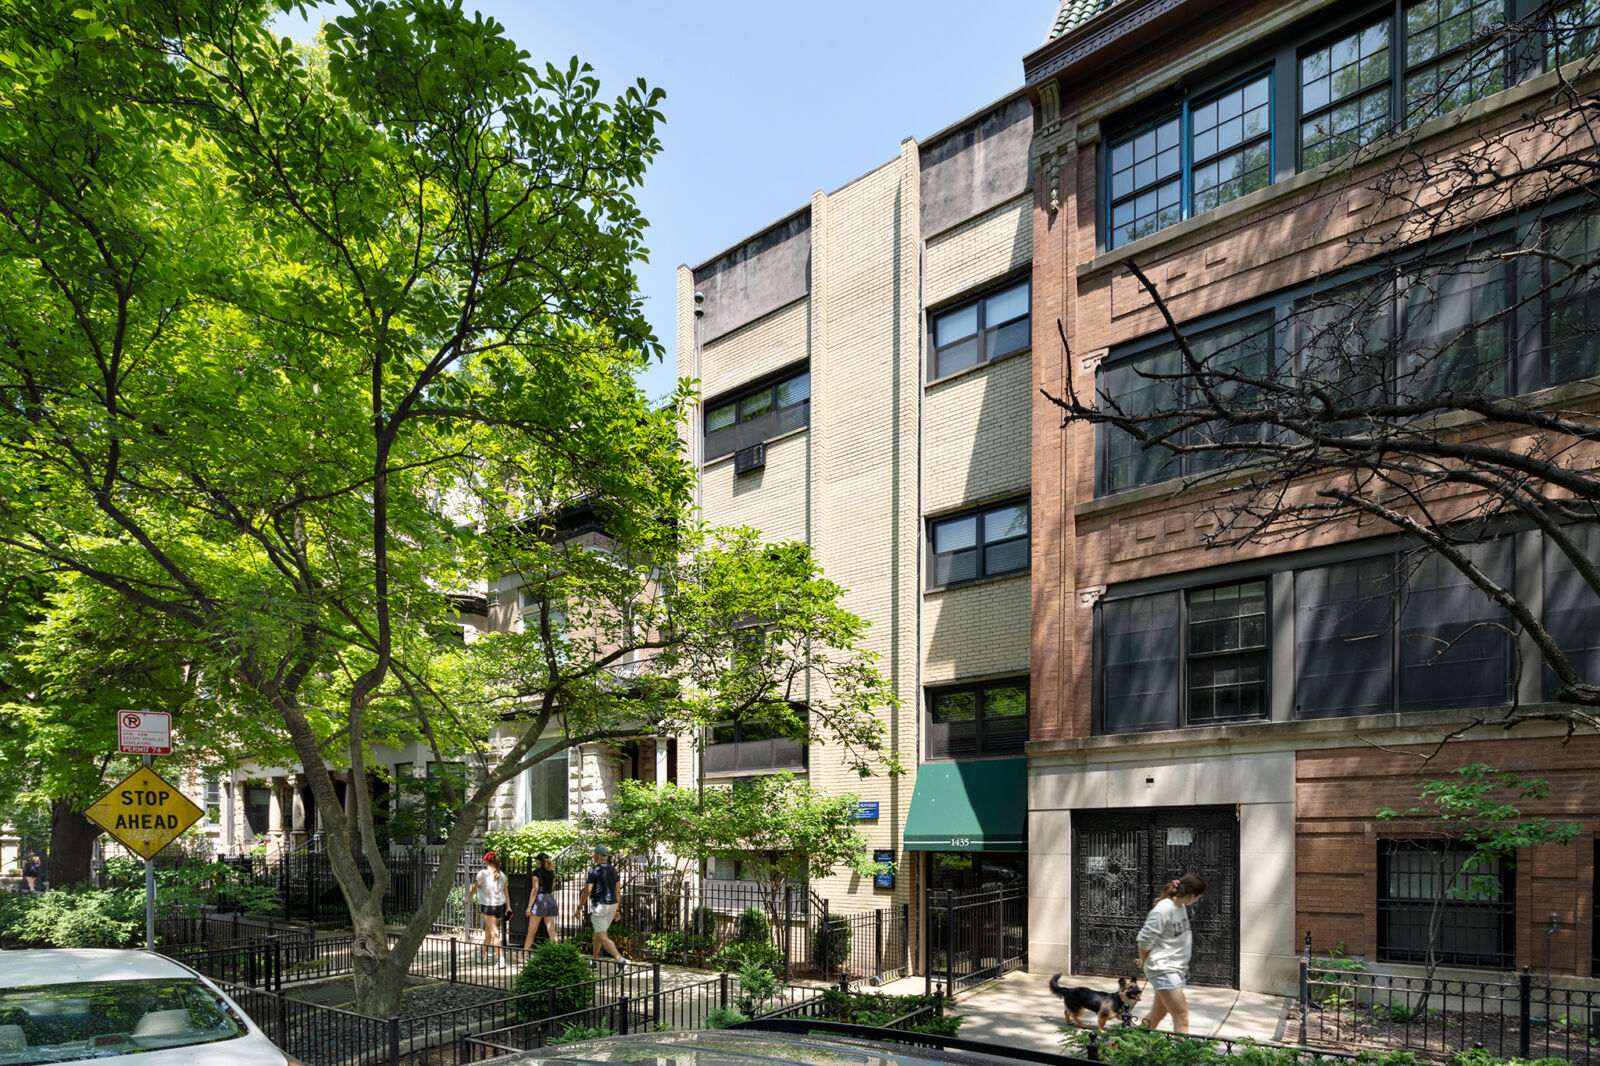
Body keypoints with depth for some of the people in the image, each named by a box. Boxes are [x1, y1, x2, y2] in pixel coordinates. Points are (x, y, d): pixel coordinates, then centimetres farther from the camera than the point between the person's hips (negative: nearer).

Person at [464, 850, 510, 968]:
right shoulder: (501, 875, 9)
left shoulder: (483, 873, -6)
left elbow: (475, 889, 1)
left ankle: (501, 958, -15)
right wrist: (508, 907, 15)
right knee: (488, 930, 23)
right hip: (500, 905, 5)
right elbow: (506, 892, 11)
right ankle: (483, 952, 39)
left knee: (494, 932, -7)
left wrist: (468, 899, 18)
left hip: (488, 905, -5)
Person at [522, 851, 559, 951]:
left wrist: (529, 906, -10)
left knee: (531, 931, 5)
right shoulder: (551, 872, 12)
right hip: (551, 899, 6)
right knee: (551, 931, 2)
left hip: (540, 899, -5)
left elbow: (535, 889, -10)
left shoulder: (537, 871, -5)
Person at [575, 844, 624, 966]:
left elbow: (587, 891, -16)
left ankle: (620, 959, -26)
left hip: (599, 906, -8)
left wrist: (579, 907, -6)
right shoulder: (613, 869, 8)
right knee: (598, 932, 24)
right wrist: (616, 910, 16)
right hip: (612, 905, 8)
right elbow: (617, 891, 10)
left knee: (602, 938, -10)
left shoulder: (594, 870, -13)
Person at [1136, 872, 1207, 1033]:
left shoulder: (1181, 906, 8)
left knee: (1158, 1014, 16)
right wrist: (1144, 961, 2)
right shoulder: (1163, 910, -21)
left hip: (1176, 969, 9)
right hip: (1163, 970, -9)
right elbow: (1145, 940, -16)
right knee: (1182, 1017, -9)